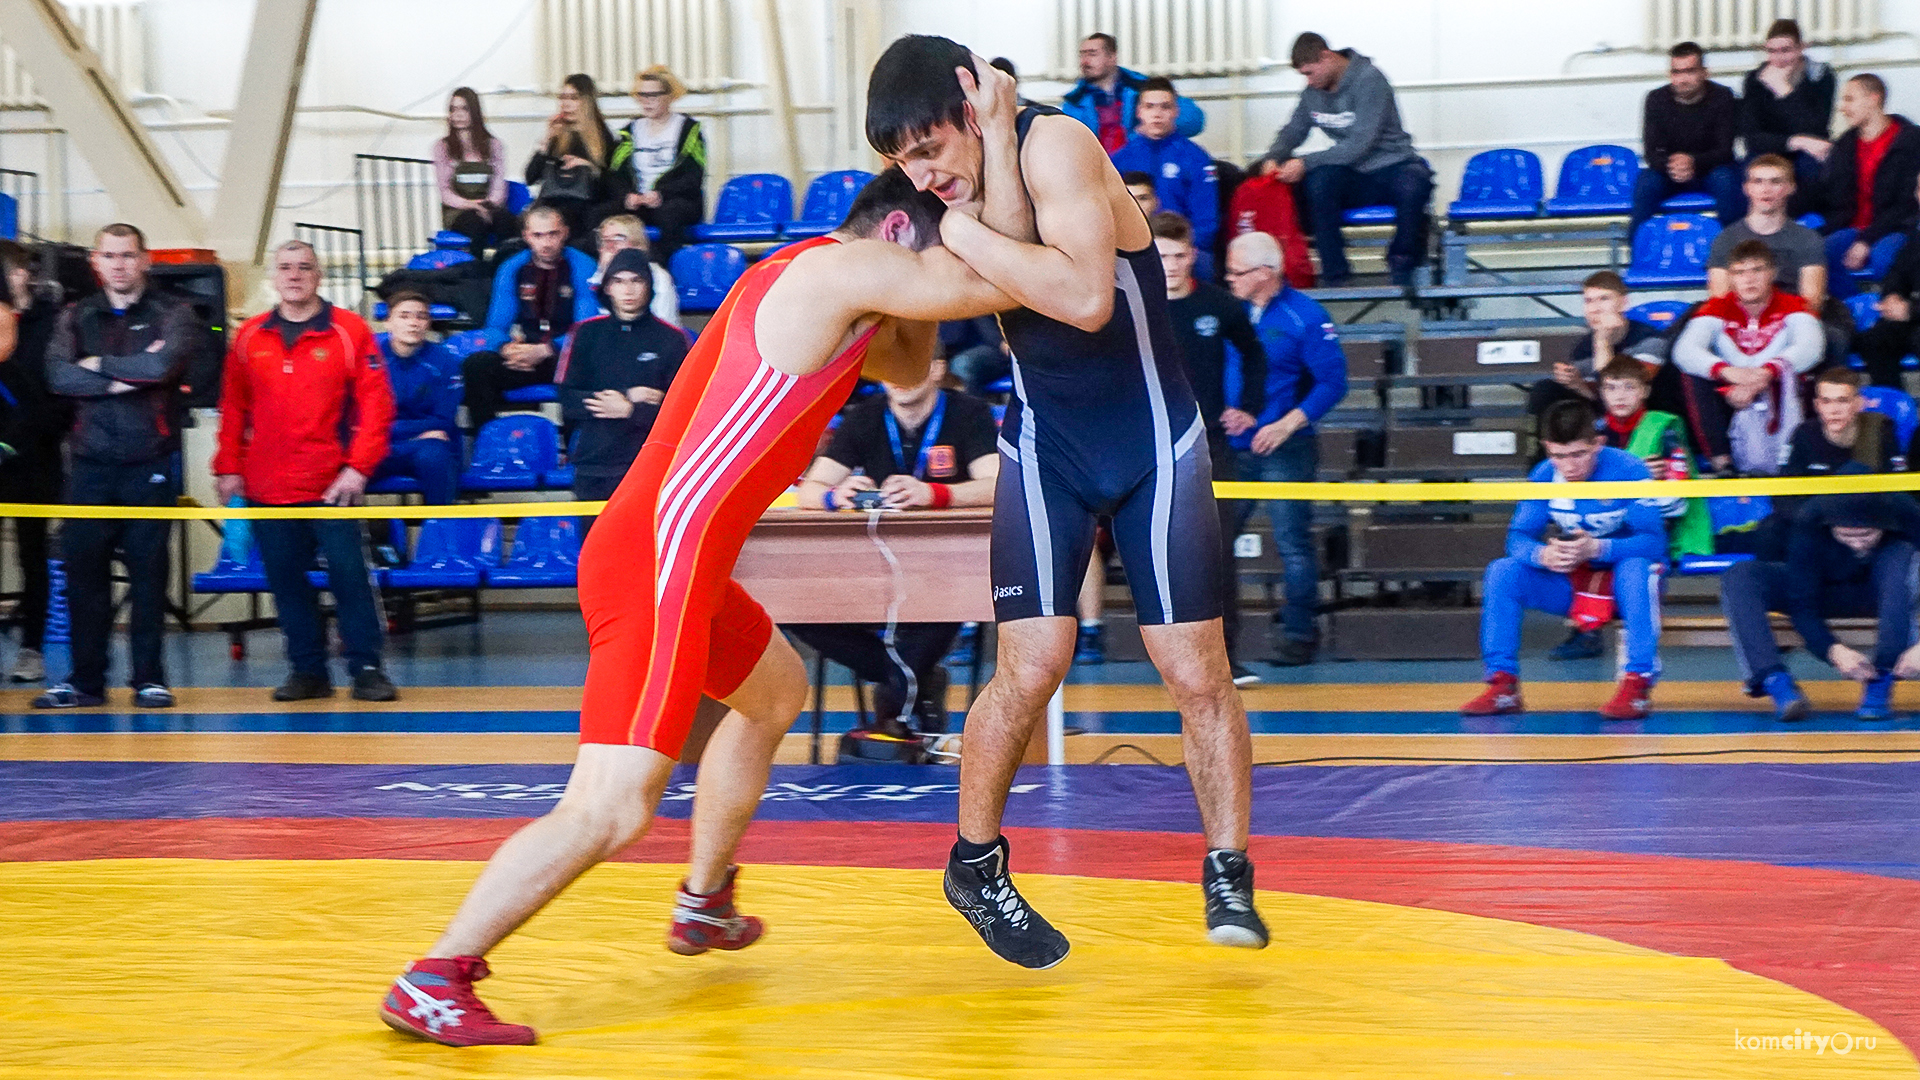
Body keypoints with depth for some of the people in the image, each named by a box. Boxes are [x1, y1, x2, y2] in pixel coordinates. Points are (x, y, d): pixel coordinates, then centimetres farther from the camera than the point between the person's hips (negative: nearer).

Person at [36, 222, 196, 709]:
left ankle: (149, 678, 7)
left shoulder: (172, 314, 4)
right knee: (84, 572, 2)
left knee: (149, 573, 0)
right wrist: (130, 375, -11)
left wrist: (99, 365, -6)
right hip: (90, 464, 2)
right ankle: (85, 679, 9)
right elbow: (59, 375, -5)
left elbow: (164, 364, -16)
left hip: (150, 465, -2)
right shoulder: (76, 317, 12)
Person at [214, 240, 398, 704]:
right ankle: (307, 670, 15)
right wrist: (229, 467, 8)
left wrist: (358, 466, -10)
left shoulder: (349, 332, -1)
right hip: (266, 488, 3)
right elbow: (233, 409, 14)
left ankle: (366, 669, 2)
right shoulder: (249, 338, 9)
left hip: (331, 486, -3)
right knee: (286, 580, 7)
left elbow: (376, 403, -3)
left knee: (349, 575, -5)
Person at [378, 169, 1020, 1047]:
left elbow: (906, 368, 32)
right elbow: (1004, 286, -15)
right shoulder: (844, 265, -10)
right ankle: (432, 982, -12)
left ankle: (703, 904, 46)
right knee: (612, 811, -16)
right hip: (657, 567, -11)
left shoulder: (811, 276, 18)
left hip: (668, 557, 11)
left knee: (775, 692, 34)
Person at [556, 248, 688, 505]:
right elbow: (568, 402, 2)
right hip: (594, 468, 2)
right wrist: (629, 396, -6)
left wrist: (630, 410, -12)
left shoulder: (671, 339, 7)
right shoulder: (587, 334, 11)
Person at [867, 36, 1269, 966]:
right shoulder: (968, 178, -4)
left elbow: (1085, 297, -36)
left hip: (1157, 444, -3)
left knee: (1198, 672, -1)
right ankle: (975, 864, 11)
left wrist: (960, 232, -29)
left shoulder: (1056, 143, -22)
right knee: (1031, 666, -8)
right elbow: (1006, 269, -24)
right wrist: (995, 144, -28)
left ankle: (1228, 875, 16)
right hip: (1047, 447, 3)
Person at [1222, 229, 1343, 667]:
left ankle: (1300, 632, 8)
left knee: (1293, 544, -2)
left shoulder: (1305, 316, -9)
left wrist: (1286, 424, -17)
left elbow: (1333, 381, -10)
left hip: (1285, 450, -5)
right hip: (1231, 447, 5)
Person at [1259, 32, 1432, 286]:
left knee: (1414, 185, -39)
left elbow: (1361, 144, -21)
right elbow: (1293, 131, 19)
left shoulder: (1369, 79, -15)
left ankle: (1402, 272, -15)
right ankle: (1334, 277, -23)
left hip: (1392, 167, -5)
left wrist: (1306, 162, -24)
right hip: (1354, 178, 5)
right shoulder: (1313, 93, 5)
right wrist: (1273, 157, -4)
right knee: (1318, 179, -30)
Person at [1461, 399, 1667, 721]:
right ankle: (1502, 685, -16)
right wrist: (1542, 555, -33)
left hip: (1622, 585, -4)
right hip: (1571, 585, 4)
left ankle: (1638, 683, -35)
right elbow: (1518, 537, -9)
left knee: (1636, 567, -38)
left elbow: (1653, 542, -25)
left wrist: (1597, 548, -42)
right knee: (1501, 571, -17)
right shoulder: (1544, 476, -6)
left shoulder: (1628, 471, -19)